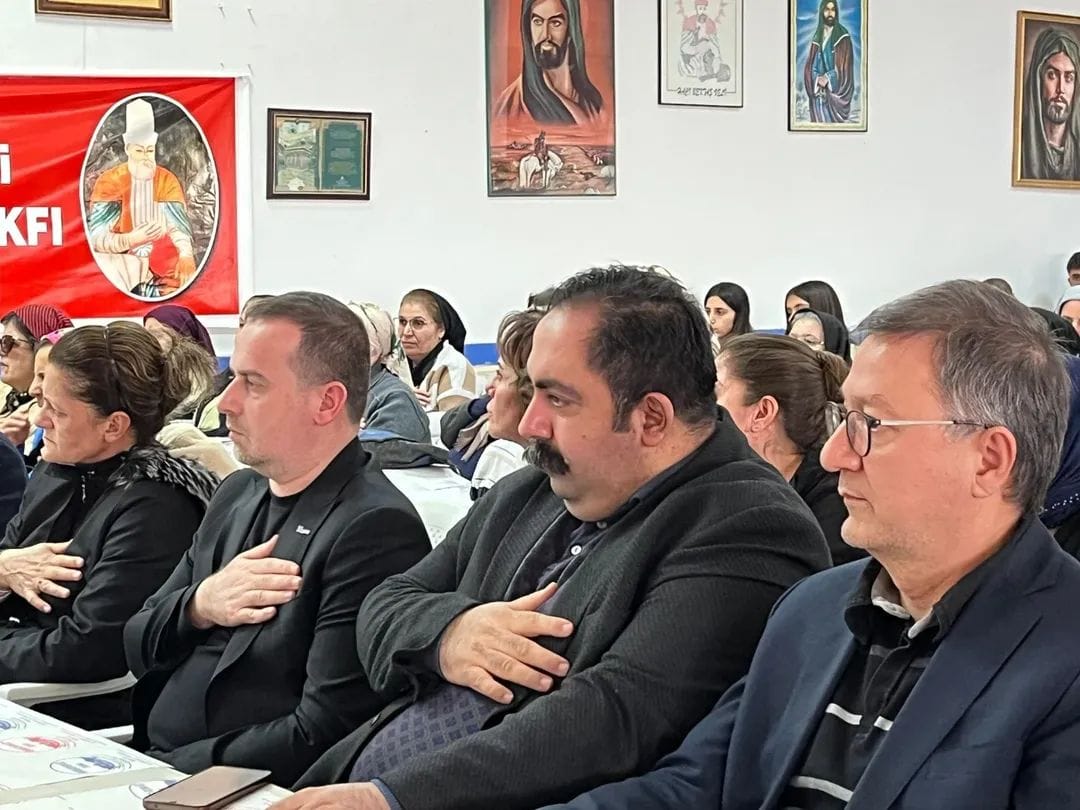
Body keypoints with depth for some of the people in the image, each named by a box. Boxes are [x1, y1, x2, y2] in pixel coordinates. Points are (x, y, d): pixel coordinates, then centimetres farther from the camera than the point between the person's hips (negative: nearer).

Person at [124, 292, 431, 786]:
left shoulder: (376, 528, -14)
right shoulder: (238, 494, 12)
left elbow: (323, 735, -19)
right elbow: (139, 649, 15)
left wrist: (175, 768, -18)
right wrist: (199, 605, -5)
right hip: (146, 760, 7)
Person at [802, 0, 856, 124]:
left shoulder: (843, 37, -2)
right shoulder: (817, 38, 12)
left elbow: (844, 65, -9)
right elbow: (809, 67, 7)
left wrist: (828, 78, -15)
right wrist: (818, 79, -12)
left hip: (836, 91, -4)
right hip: (819, 93, 4)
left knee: (836, 122, -9)